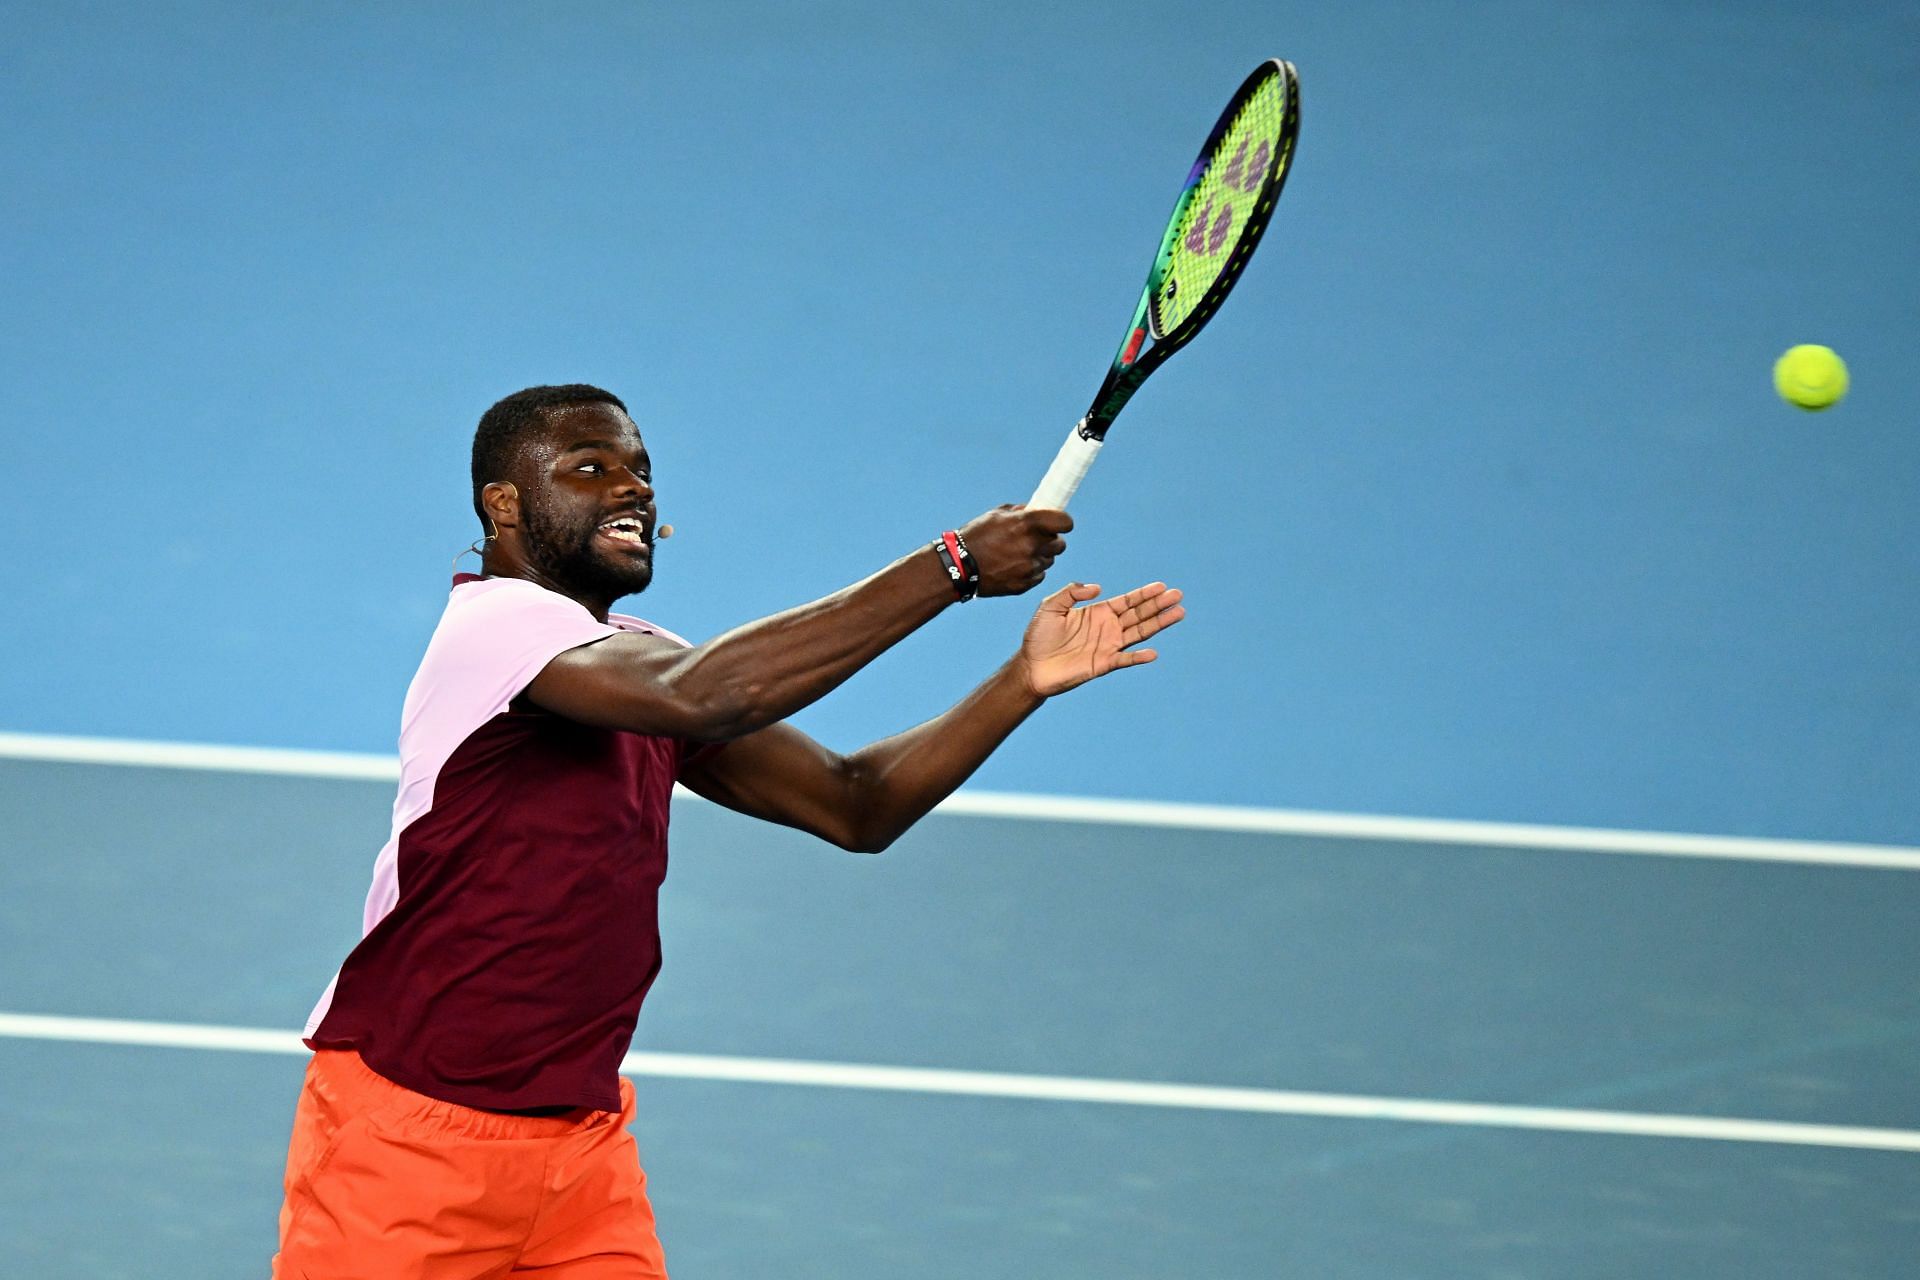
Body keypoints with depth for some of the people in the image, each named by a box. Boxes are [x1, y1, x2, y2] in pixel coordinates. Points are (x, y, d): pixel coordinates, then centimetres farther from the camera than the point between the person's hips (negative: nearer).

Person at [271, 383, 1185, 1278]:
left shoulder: (637, 659, 13)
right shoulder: (494, 622, -15)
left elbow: (853, 806, 11)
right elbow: (703, 693, -32)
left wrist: (1025, 681, -4)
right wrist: (952, 565, -29)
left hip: (583, 1142, 8)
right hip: (407, 1134, -8)